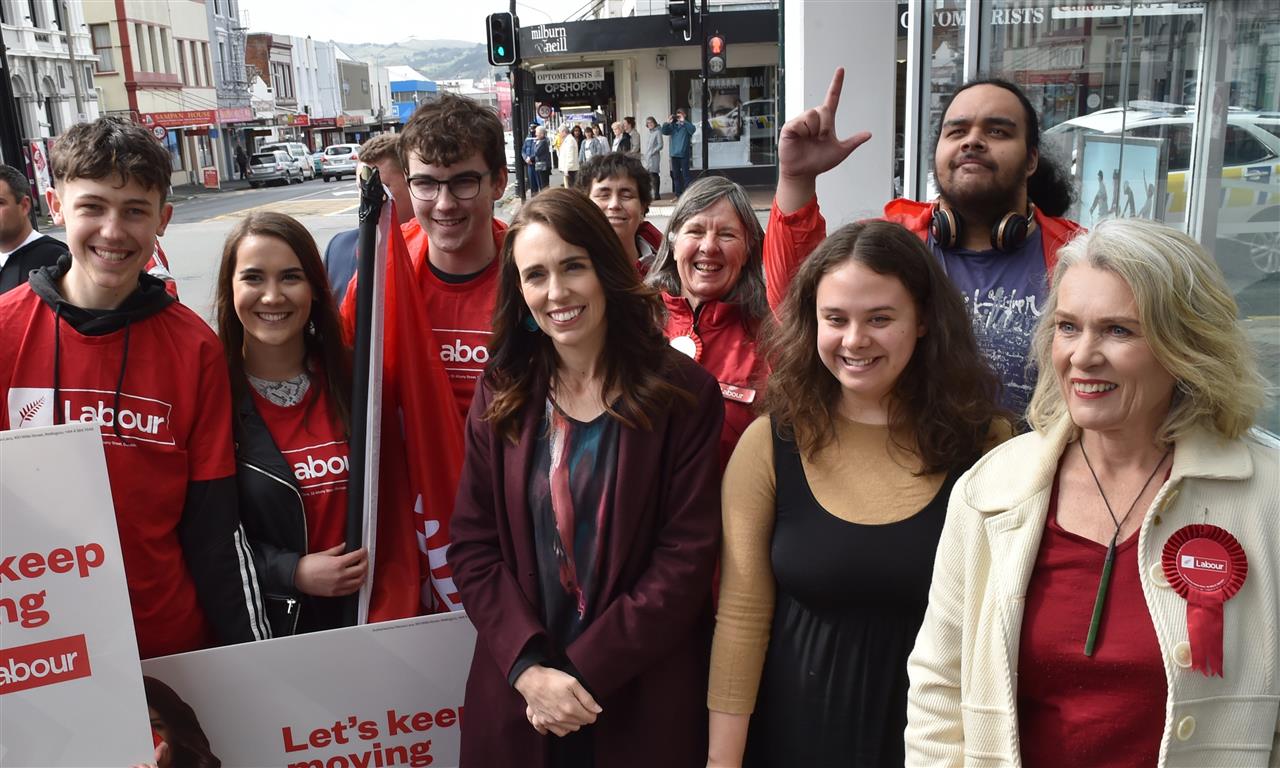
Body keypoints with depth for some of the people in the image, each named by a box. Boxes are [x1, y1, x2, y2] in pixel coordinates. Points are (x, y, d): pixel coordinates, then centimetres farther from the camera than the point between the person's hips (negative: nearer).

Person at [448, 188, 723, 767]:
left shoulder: (684, 393, -8)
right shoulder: (501, 394, 0)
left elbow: (688, 556, -11)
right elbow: (471, 546, -1)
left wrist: (583, 670, -14)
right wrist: (529, 667, -14)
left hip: (643, 701, -2)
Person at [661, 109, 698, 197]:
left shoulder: (686, 125, -1)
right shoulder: (673, 126, 11)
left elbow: (693, 129, -20)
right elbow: (664, 132, 4)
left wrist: (683, 121, -23)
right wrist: (667, 123, -10)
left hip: (684, 154, -5)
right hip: (674, 154, 5)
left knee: (685, 175, -6)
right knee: (676, 175, 10)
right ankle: (678, 195, 17)